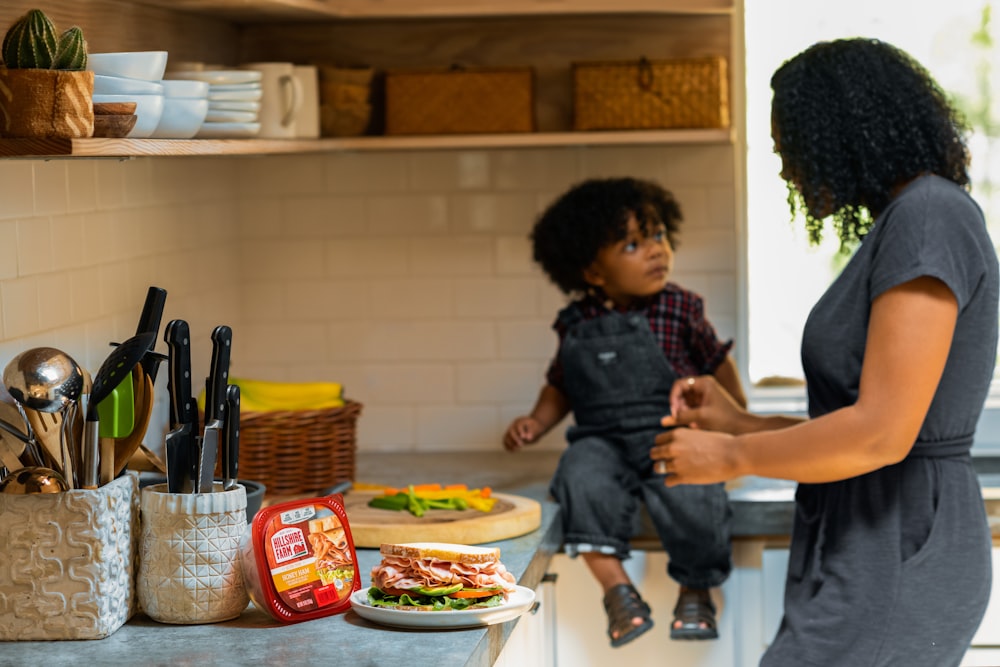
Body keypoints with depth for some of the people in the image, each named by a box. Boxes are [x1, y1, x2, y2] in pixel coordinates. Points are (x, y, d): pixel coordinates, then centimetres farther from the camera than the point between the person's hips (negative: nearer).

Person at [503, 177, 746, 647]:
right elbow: (561, 386, 20)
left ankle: (695, 589, -3)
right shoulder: (576, 325, 7)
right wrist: (536, 423, 4)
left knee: (689, 497, -30)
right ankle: (615, 585, -22)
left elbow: (717, 363, 15)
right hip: (601, 438, 2)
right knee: (582, 479, -31)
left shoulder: (679, 308, 3)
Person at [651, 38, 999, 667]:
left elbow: (882, 435, -22)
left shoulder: (928, 218, -15)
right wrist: (739, 422, 13)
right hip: (868, 561, 10)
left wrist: (731, 457, -11)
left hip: (893, 575, -10)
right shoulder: (906, 222, 16)